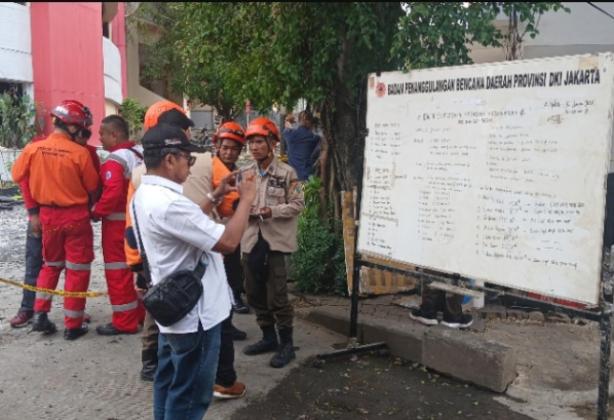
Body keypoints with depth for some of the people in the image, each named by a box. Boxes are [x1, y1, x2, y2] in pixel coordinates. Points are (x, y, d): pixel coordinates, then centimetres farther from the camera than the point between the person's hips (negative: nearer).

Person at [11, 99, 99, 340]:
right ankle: (73, 326, 11)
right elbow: (92, 187, -5)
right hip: (76, 216, -4)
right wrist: (92, 208, 15)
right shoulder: (80, 153, -16)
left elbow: (17, 176, 5)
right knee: (77, 270, 6)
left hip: (48, 215, 4)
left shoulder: (33, 149, -6)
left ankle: (40, 315, 20)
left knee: (51, 265, 23)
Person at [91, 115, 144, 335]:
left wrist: (96, 211, -14)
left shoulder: (114, 160, -19)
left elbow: (112, 194, -29)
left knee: (118, 272, 1)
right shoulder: (140, 153, 7)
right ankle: (141, 313, 28)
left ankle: (124, 321, 8)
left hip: (118, 222, -9)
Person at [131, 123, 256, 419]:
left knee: (169, 384, 23)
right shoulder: (169, 203, -29)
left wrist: (215, 197, 9)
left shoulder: (145, 195, 4)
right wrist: (246, 199, -15)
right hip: (194, 314, -10)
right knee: (191, 395, 6)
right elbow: (228, 241, -28)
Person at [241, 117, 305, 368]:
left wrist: (272, 211, -19)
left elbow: (298, 204, -6)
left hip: (275, 241, -5)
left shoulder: (286, 173, -7)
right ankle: (268, 337, 32)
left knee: (277, 296, -1)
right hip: (251, 240, 6)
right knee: (255, 294, 14)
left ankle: (286, 343, 16)